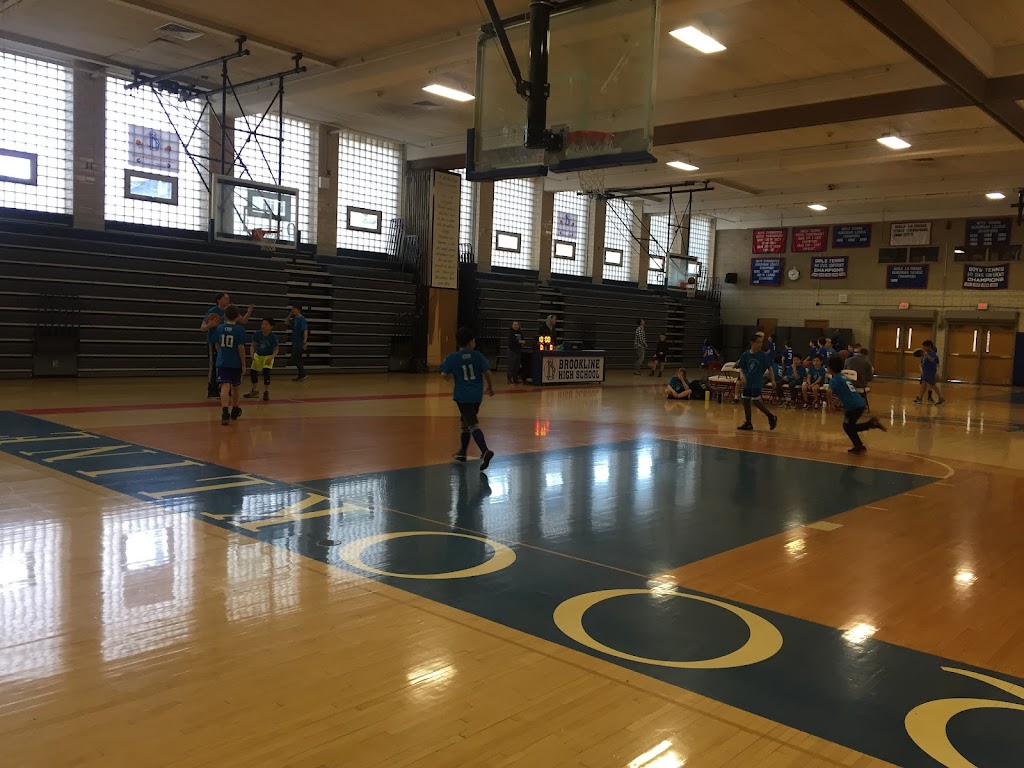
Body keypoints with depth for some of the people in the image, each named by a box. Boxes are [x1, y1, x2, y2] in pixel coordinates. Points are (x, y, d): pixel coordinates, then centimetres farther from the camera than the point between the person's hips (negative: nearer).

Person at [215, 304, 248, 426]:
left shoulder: (220, 328, 4)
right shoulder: (240, 330, -6)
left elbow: (217, 346, 15)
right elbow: (241, 348, -10)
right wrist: (243, 365, -3)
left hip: (222, 362, 1)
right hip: (235, 363, -1)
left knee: (225, 387, -9)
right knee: (236, 387, 18)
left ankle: (225, 412, -27)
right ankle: (234, 410, 35)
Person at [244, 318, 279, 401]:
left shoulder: (273, 337, -20)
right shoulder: (257, 334, -15)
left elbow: (276, 350, -13)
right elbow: (253, 346, -6)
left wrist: (271, 357, -29)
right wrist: (252, 353, -23)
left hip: (268, 357, -4)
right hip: (258, 355, 4)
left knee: (266, 371, -22)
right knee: (253, 372, 6)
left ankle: (266, 392, -7)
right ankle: (254, 391, 29)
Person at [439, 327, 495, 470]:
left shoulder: (452, 357, -5)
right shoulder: (477, 355, -1)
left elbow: (444, 374, -9)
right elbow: (487, 372, -5)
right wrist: (489, 387, 10)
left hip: (462, 395, -4)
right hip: (477, 395, 4)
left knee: (473, 424, -10)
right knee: (466, 422, 21)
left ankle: (485, 451, -29)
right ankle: (462, 452, 30)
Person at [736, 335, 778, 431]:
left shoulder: (762, 355, -5)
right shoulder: (745, 355, 1)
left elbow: (769, 367, -1)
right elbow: (741, 368, 4)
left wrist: (773, 380, -8)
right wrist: (742, 375, -16)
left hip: (757, 382, -4)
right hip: (747, 382, 4)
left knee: (755, 401, -13)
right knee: (745, 401, 7)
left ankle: (771, 417, 4)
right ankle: (748, 423, 18)